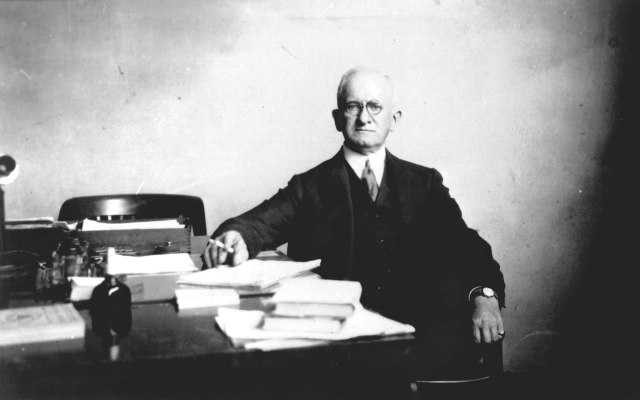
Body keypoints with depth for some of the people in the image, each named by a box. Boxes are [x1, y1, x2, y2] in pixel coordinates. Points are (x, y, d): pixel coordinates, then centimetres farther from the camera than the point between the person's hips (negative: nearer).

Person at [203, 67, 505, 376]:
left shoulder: (424, 182, 18)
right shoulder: (309, 187, 14)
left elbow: (464, 245, 8)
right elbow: (261, 222, 0)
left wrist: (484, 295, -13)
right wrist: (236, 237, -25)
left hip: (419, 323, 3)